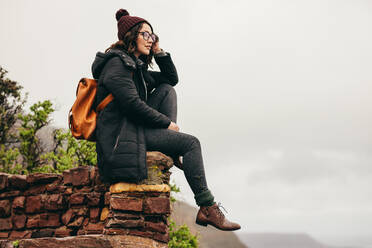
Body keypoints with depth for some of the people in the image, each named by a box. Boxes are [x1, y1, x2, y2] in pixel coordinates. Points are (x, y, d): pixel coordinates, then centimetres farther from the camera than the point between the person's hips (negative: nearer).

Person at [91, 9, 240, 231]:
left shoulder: (138, 67, 21)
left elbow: (172, 78, 27)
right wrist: (167, 123, -12)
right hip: (120, 134, -10)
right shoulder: (117, 62, -9)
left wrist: (159, 52, 13)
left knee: (167, 89, 6)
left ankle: (174, 150, -6)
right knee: (190, 143, -13)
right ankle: (207, 208, -14)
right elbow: (131, 103, -20)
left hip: (133, 126, 10)